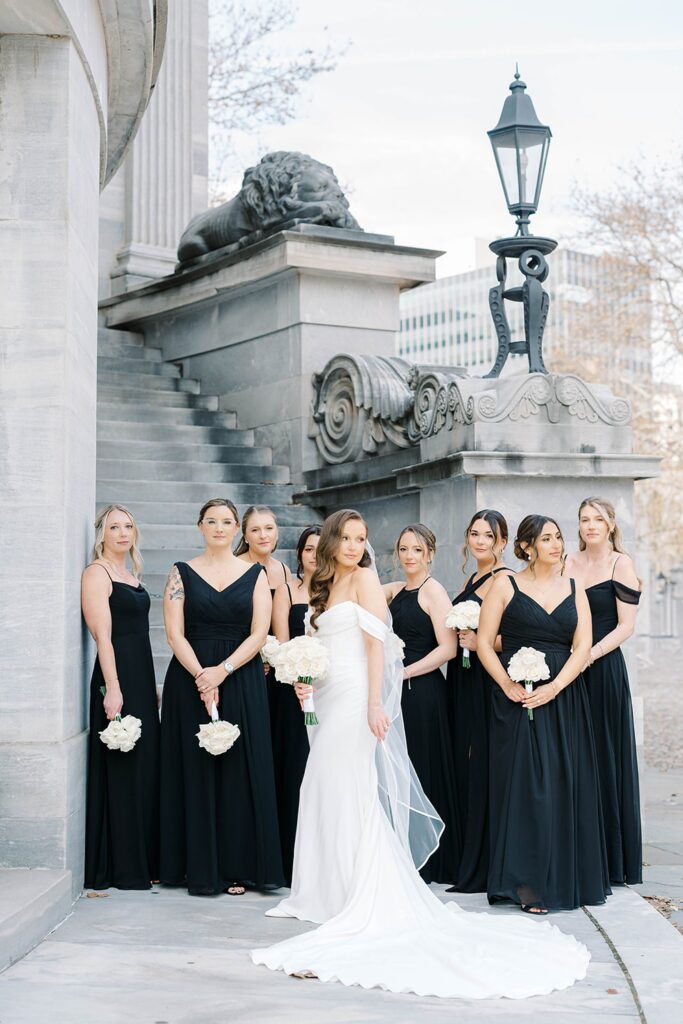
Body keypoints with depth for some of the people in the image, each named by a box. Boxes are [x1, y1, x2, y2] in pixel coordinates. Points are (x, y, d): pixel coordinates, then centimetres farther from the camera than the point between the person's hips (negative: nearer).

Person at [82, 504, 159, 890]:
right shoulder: (97, 573, -8)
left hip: (141, 676, 9)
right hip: (118, 675, -9)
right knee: (122, 771, -4)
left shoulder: (130, 574, 18)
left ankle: (143, 861, 18)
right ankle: (120, 868, 2)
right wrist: (113, 688, -22)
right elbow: (103, 633, -16)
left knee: (145, 768, 10)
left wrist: (151, 685, 17)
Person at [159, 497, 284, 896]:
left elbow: (259, 633, -2)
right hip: (191, 680, 0)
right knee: (197, 771, 1)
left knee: (241, 770, 0)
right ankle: (202, 870, 7)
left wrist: (223, 671, -15)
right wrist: (202, 676, -16)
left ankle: (237, 867, 7)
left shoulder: (255, 574, 6)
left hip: (242, 682, 0)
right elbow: (175, 633, -3)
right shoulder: (182, 573, 5)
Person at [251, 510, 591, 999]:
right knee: (324, 793, 8)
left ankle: (371, 905, -5)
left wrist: (375, 704, -21)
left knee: (355, 797, -9)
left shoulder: (365, 578, -4)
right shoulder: (326, 587, 19)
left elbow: (376, 644, -13)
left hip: (356, 698, -8)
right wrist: (303, 680, 5)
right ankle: (328, 893, 16)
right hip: (328, 701, 8)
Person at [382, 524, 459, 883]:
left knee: (419, 771, -1)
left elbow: (448, 647, -14)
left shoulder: (433, 591, -7)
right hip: (395, 692, 7)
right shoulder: (394, 590, 14)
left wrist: (405, 673, -17)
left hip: (421, 692, -7)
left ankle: (426, 864, 8)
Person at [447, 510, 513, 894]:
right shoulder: (472, 579, 18)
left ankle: (483, 868, 0)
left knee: (482, 768, -6)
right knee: (467, 767, 12)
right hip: (465, 684, 10)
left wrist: (478, 642, -22)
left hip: (487, 684, -10)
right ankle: (471, 863, 19)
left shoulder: (504, 579, -10)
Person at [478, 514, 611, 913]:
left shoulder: (574, 589, 10)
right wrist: (507, 685, -13)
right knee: (524, 785, -6)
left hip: (564, 699, 3)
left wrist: (553, 687, -12)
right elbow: (484, 642, -1)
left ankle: (565, 879, 12)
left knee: (565, 786, 3)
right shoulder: (506, 585, 2)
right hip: (517, 699, -3)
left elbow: (582, 647, 2)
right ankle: (528, 884, -2)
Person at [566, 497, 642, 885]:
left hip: (603, 669, -5)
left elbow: (626, 625, -8)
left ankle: (612, 860, 9)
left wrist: (590, 655, -18)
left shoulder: (621, 564, -3)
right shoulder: (568, 563, 11)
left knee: (605, 760, 0)